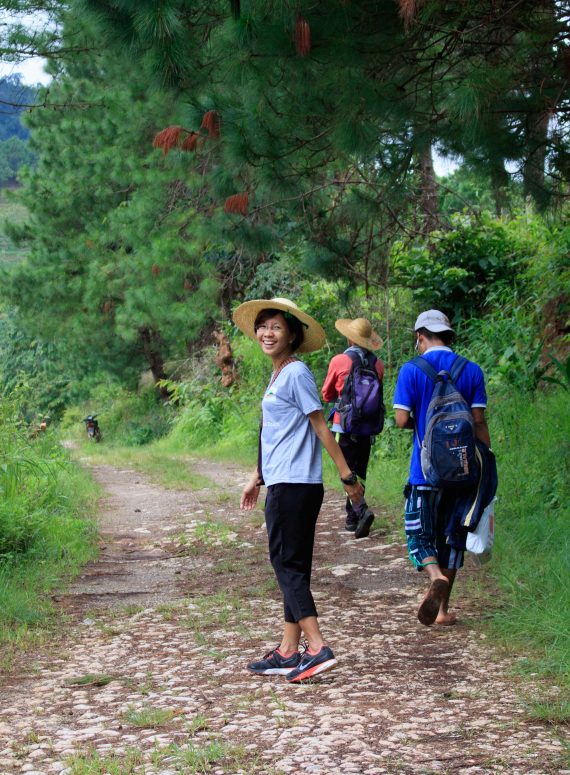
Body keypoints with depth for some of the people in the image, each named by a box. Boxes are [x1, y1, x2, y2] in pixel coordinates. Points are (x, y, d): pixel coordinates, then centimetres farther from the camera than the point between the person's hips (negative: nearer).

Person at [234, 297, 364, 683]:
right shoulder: (277, 376, 18)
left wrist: (347, 475, -13)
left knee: (288, 565, -10)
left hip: (295, 486, -10)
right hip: (282, 485, 10)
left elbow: (320, 426, -13)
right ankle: (288, 652, 16)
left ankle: (317, 648, -14)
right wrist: (257, 478, 28)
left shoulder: (297, 373, -11)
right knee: (291, 567, 11)